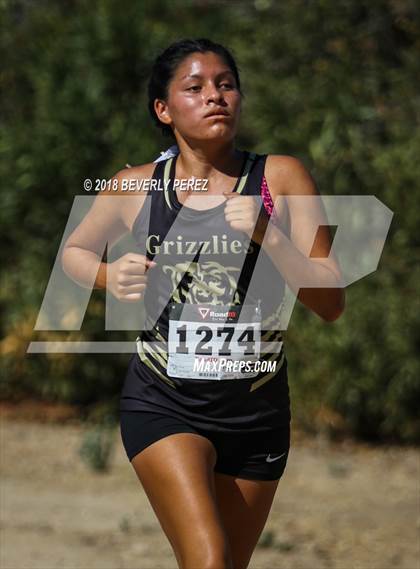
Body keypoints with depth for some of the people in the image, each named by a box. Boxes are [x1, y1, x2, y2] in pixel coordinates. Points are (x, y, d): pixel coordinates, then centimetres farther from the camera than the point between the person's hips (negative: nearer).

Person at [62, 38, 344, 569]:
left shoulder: (280, 178, -1)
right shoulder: (136, 187, 1)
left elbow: (330, 302, -3)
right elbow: (74, 250, 21)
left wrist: (267, 235, -18)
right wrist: (110, 277, -2)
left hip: (256, 410, 2)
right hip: (164, 404, -2)